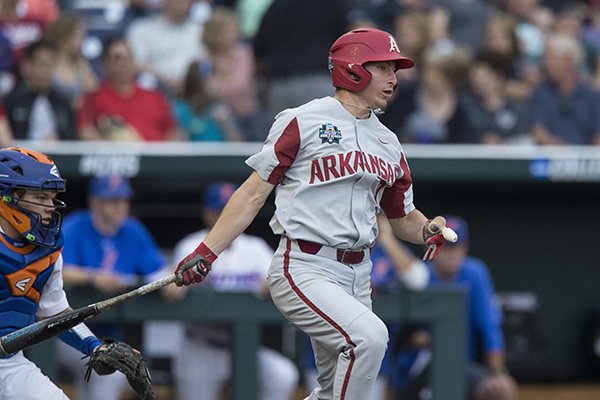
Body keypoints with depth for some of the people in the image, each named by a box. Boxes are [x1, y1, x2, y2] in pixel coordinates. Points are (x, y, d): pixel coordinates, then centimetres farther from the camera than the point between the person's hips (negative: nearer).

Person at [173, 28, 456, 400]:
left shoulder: (388, 144, 16)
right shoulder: (302, 122, -3)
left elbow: (403, 217, 24)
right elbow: (254, 194, -3)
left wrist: (429, 230, 0)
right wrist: (206, 252, -10)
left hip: (357, 277, 7)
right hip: (304, 269, -7)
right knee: (369, 336, -28)